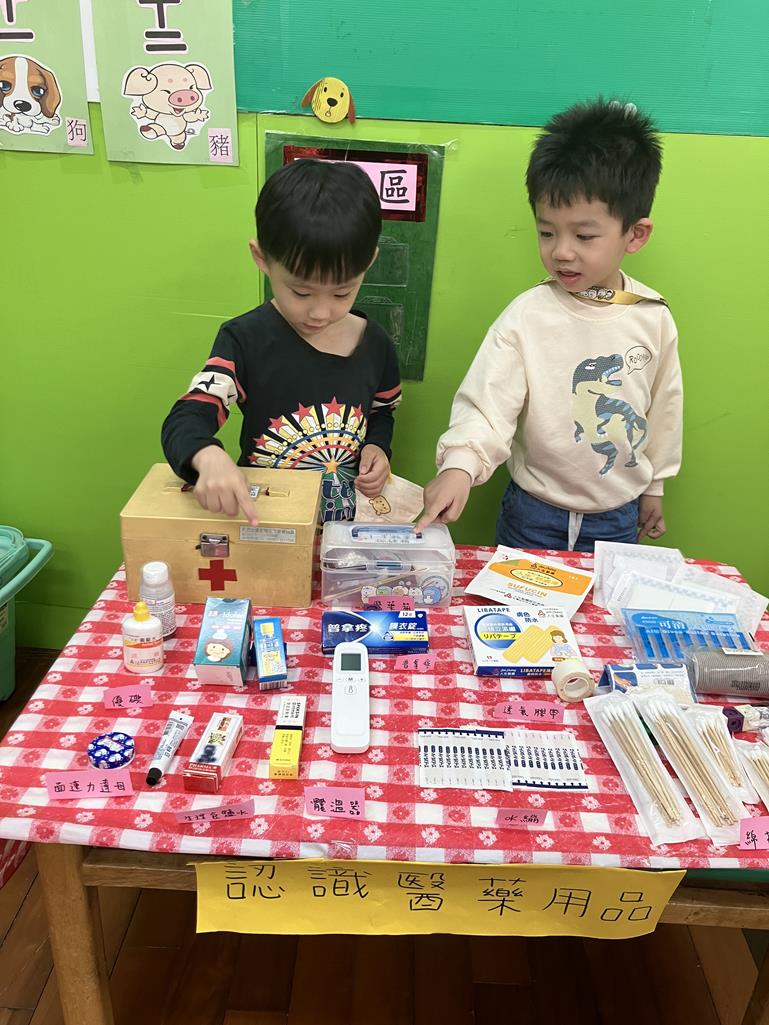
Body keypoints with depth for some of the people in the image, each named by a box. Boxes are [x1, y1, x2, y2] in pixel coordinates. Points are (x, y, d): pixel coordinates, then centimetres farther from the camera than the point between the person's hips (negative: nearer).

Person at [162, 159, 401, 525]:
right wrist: (209, 457, -40)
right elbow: (186, 420, -17)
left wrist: (377, 446, -4)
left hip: (348, 525, 2)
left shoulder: (375, 345, 0)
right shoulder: (245, 341, -10)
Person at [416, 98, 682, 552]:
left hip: (620, 517, 3)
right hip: (534, 516, -2)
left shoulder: (654, 318, -6)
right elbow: (486, 404, -22)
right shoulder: (526, 316, -16)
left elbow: (664, 407, 6)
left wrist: (653, 484, 14)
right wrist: (460, 465, -40)